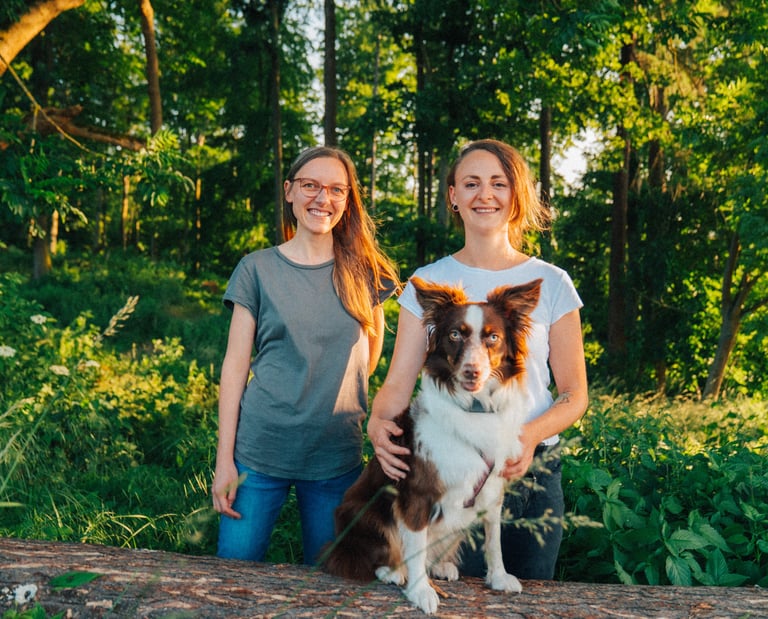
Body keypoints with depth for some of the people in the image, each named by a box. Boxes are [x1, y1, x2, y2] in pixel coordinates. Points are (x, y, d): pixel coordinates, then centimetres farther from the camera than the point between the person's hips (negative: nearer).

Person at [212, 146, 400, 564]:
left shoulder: (364, 272, 5)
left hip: (337, 455, 2)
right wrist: (224, 459, -6)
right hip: (259, 448, -1)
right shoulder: (258, 269, 0)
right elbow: (234, 366, -2)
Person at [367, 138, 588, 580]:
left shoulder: (551, 283, 2)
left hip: (531, 471, 1)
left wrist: (532, 434, -18)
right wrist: (379, 423, -24)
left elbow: (575, 394, 2)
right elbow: (399, 383, -2)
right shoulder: (428, 283, 3)